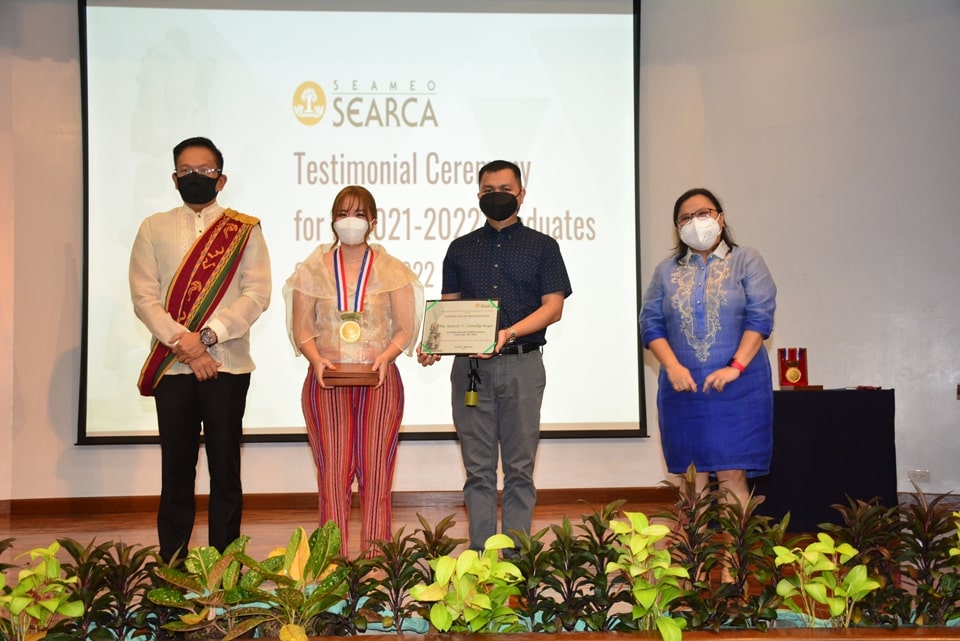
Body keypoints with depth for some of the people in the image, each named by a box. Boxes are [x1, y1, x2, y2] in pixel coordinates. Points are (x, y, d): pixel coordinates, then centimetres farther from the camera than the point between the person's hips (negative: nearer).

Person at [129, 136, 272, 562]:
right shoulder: (154, 229, 11)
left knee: (225, 470, 2)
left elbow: (257, 294, -3)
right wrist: (184, 343, -12)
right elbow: (144, 297, 1)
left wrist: (206, 336, -14)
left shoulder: (245, 230, 7)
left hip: (227, 363, -1)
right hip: (170, 365, 1)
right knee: (176, 469, 5)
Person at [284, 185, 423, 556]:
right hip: (327, 383, 1)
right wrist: (317, 360, -11)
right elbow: (302, 330, 8)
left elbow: (406, 329, 4)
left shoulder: (391, 270, 7)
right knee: (332, 475, -3)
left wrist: (385, 357, -14)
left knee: (376, 474, -3)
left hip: (379, 383, 0)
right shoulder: (313, 270, 10)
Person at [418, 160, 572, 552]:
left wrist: (509, 333, -16)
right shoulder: (461, 249, 16)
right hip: (470, 368, 2)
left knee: (519, 467, 1)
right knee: (478, 468, 3)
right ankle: (480, 555, 8)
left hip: (522, 365, -2)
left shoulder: (541, 247, 9)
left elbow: (553, 307, 0)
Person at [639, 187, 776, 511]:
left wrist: (735, 367, -15)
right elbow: (650, 323, 6)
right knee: (691, 479, 5)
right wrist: (673, 367, -9)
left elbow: (760, 317, -5)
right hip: (682, 387, 3)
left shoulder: (746, 261, 5)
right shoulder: (666, 271, 13)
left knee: (732, 476, -6)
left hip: (736, 387, -3)